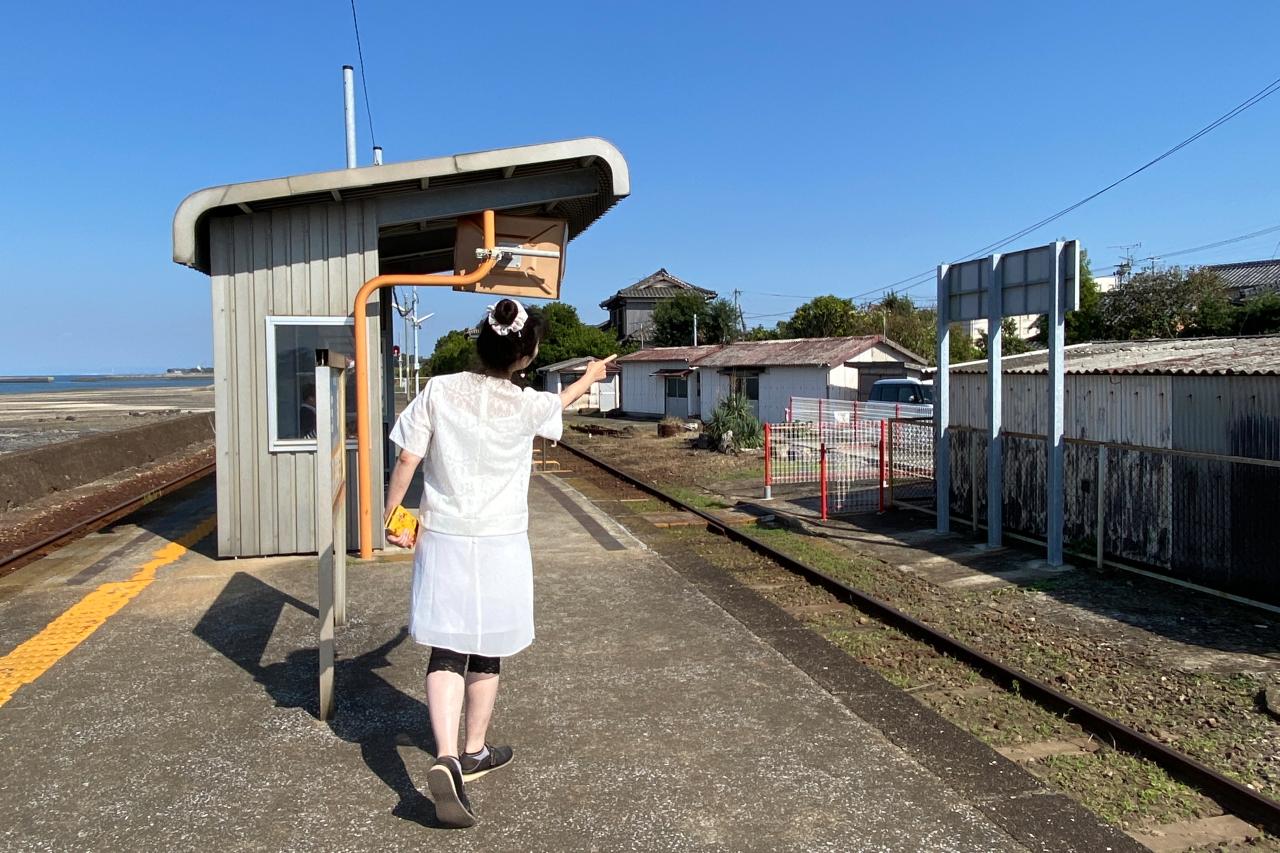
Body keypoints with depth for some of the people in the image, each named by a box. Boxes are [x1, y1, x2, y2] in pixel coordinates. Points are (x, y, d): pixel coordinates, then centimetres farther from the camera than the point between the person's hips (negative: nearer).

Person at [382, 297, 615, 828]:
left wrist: (392, 515, 9)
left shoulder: (438, 391, -7)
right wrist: (589, 378, 37)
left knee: (446, 651, 4)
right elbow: (559, 405, 16)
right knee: (486, 651, 15)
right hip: (500, 544, -1)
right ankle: (475, 752, 30)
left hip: (442, 540, 1)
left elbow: (407, 459, -6)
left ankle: (446, 759, -13)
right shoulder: (527, 405, -8)